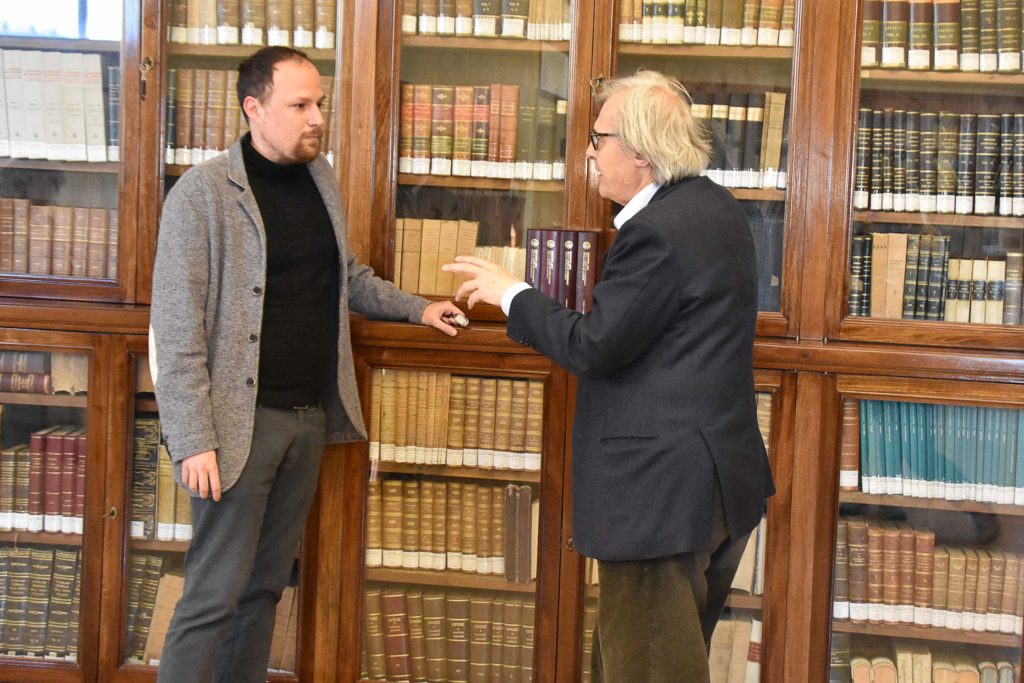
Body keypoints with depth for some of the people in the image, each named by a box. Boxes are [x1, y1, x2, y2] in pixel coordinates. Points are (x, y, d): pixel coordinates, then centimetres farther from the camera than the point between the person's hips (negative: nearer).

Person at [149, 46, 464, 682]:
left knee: (266, 587, 14)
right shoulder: (203, 192, -12)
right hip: (242, 421, -7)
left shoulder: (320, 178, 10)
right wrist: (194, 441, -19)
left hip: (312, 416, 7)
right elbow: (177, 331, -15)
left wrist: (418, 308, 15)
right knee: (215, 595, -3)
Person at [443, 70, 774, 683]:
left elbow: (593, 348, -20)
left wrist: (511, 293, -8)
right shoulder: (717, 207, 11)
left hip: (662, 489, -10)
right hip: (722, 476, 10)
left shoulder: (656, 231, -20)